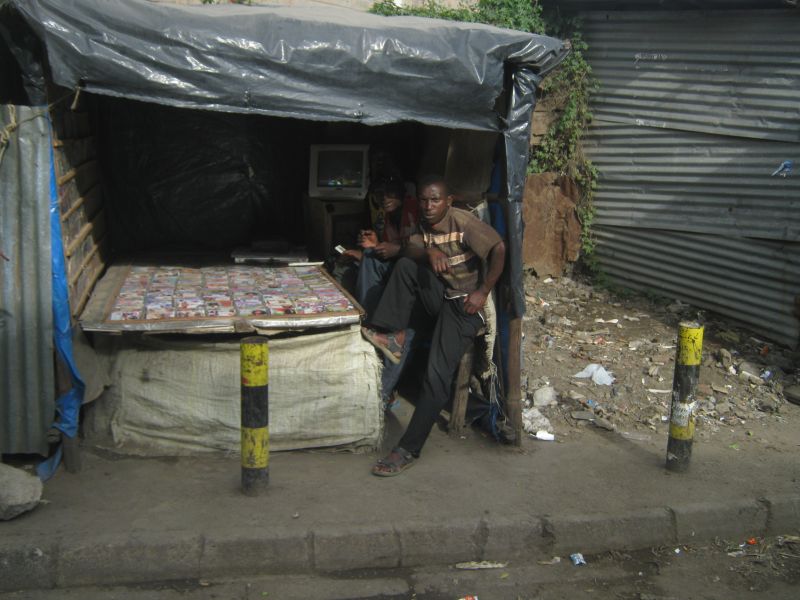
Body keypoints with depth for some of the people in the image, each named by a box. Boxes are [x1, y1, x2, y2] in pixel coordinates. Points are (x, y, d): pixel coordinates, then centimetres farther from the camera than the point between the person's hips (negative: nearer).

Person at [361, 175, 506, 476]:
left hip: (463, 305, -7)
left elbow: (499, 249, -20)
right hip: (438, 296, 7)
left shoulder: (463, 221, -14)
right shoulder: (425, 227, 8)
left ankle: (409, 449, -15)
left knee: (437, 374, -19)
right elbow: (408, 250, -6)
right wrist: (429, 252, -28)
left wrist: (483, 292, -21)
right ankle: (394, 335, -10)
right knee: (405, 265, -15)